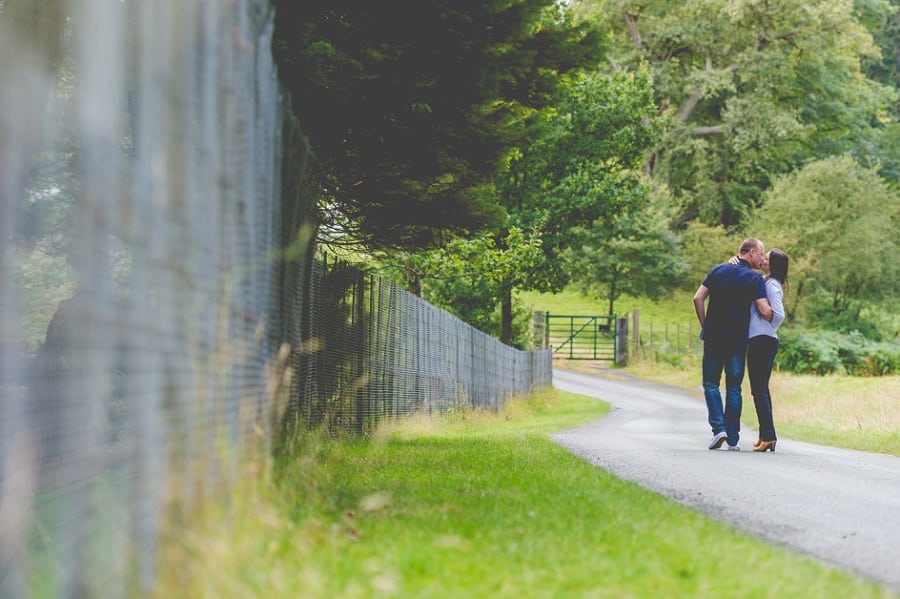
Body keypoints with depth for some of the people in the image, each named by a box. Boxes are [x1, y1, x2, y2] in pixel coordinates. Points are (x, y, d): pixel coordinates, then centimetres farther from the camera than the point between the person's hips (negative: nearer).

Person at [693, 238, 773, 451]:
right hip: (738, 340, -1)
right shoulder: (754, 278, -4)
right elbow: (765, 311, -14)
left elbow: (698, 298, 1)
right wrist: (772, 320, 8)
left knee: (710, 383, 10)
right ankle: (733, 439, 6)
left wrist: (705, 326, 9)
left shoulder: (717, 270, 6)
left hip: (713, 337, 2)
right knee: (733, 387, 7)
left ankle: (718, 427, -8)